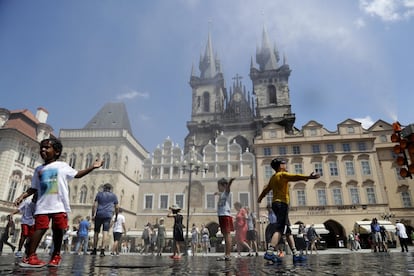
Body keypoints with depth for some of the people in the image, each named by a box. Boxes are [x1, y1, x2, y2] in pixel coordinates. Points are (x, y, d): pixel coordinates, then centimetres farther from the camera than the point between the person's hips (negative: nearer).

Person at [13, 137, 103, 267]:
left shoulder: (62, 166, 6)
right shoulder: (38, 169, 15)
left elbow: (77, 174, 7)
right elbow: (34, 188, 20)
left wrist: (92, 167, -2)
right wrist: (22, 196, 7)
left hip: (59, 205, -2)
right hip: (43, 206, 2)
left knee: (58, 230, 3)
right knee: (40, 228, -6)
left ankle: (56, 255, 14)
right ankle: (30, 257, -5)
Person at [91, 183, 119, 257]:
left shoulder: (99, 194, 14)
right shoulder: (114, 196, 13)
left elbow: (95, 205, 2)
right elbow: (116, 207, 11)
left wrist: (93, 214, -3)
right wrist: (116, 216, 22)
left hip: (99, 214, 1)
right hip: (108, 215, -1)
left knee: (96, 232, 12)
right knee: (105, 232, -8)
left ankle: (94, 249, 19)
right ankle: (102, 250, -20)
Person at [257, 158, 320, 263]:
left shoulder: (273, 177, 21)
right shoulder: (282, 174, -3)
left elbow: (266, 189, 30)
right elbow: (295, 177, -19)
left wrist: (260, 198, 44)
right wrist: (309, 177, -23)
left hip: (276, 203, 9)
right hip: (282, 203, -9)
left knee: (288, 230, 10)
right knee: (280, 229, -15)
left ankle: (295, 254, 12)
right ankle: (270, 252, -24)